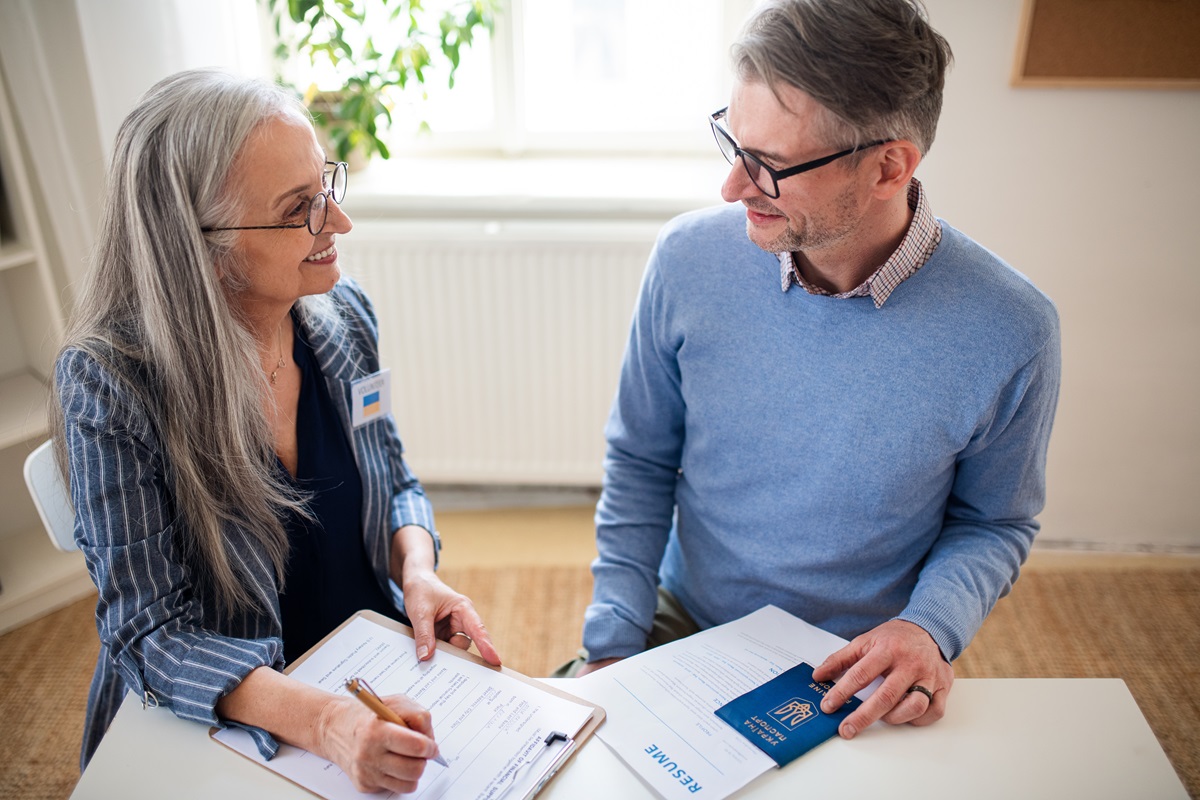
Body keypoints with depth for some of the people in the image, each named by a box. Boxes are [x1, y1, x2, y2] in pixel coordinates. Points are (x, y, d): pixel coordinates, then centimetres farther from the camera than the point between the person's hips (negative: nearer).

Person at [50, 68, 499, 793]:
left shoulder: (344, 313, -5)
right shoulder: (109, 380, -19)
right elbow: (150, 632, -16)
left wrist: (417, 569, -13)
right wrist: (320, 720, -30)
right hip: (218, 727, -3)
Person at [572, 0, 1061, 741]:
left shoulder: (1009, 332, -18)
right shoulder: (688, 258, -14)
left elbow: (994, 523, 0)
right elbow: (641, 463, -2)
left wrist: (932, 626, -19)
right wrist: (613, 645, -7)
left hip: (860, 676, 0)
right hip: (682, 627, 1)